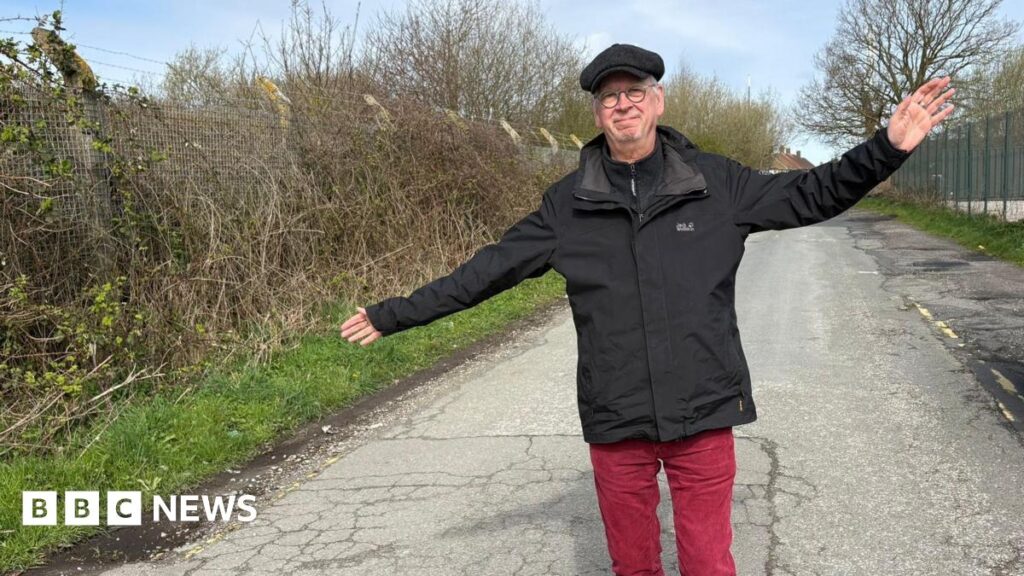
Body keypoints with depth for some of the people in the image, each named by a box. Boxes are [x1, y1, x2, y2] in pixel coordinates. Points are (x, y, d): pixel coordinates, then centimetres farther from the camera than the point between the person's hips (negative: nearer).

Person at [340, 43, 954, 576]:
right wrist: (396, 314, 5)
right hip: (615, 422, 1)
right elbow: (488, 270, 4)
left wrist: (888, 147, -3)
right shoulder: (568, 202, 1)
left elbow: (810, 195, 9)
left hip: (703, 414, -1)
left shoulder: (715, 182, 0)